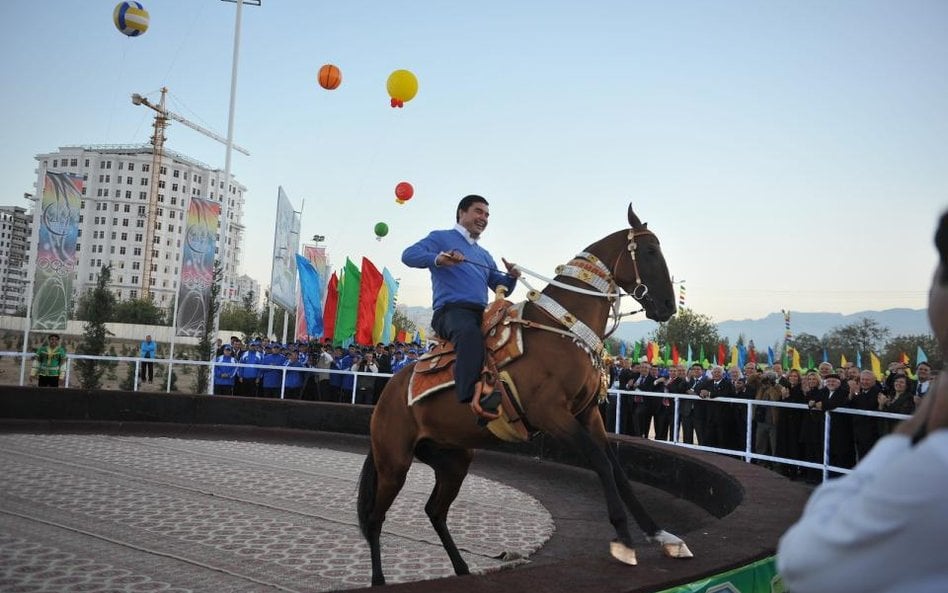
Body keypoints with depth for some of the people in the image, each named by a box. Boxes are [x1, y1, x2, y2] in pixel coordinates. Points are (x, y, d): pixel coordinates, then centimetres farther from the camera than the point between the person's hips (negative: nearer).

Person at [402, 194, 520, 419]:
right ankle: (473, 397, -56)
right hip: (451, 310, -8)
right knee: (469, 331, -40)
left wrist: (512, 277, 6)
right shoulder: (441, 238, 13)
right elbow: (409, 255, -4)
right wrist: (438, 259, -22)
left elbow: (501, 288, 30)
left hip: (482, 313, 8)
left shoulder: (484, 255, 33)